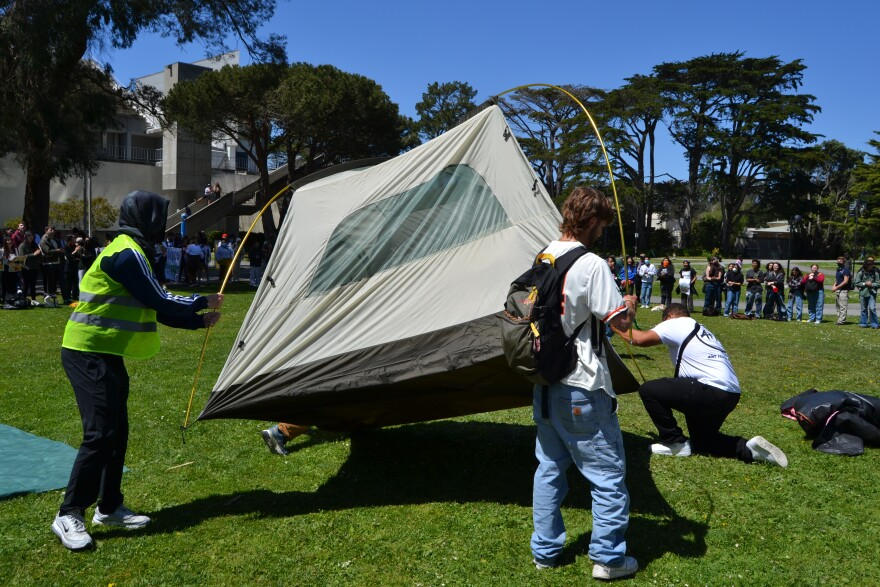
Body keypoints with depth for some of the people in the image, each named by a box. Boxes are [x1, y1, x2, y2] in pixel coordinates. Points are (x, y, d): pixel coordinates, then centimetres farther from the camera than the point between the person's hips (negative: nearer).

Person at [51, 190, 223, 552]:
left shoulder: (131, 253, 15)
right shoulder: (127, 254, -17)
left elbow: (155, 310, 17)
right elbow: (159, 302, -18)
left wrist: (200, 321, 12)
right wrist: (203, 302, -4)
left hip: (105, 355, 10)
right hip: (89, 356, -10)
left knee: (116, 432, 12)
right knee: (100, 434, -10)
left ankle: (109, 508, 22)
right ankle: (68, 516, 0)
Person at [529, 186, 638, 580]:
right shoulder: (591, 265, -17)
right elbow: (620, 321, -17)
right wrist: (630, 304, 5)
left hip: (545, 383, 8)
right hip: (583, 389, -7)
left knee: (549, 467, 18)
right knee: (608, 473, 8)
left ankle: (545, 550, 27)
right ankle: (608, 558, 17)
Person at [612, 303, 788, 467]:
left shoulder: (675, 323, -1)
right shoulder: (700, 330, 25)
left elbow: (640, 339, -11)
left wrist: (617, 326, 5)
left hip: (711, 391, -10)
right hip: (730, 395, 10)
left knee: (648, 390, -6)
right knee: (700, 442, 27)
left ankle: (675, 442, 5)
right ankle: (747, 448, 8)